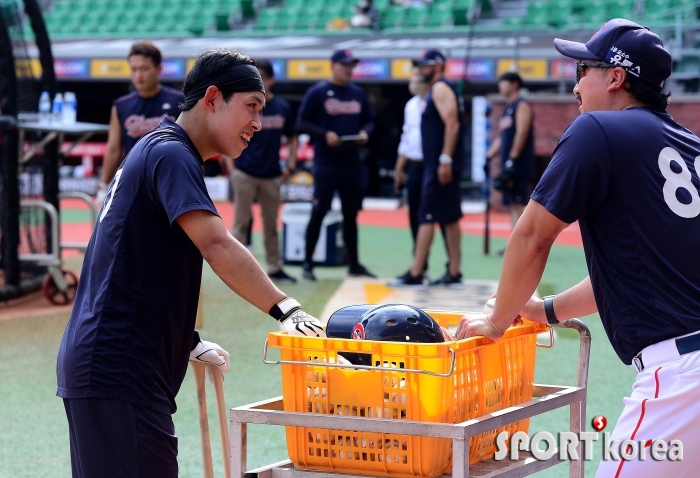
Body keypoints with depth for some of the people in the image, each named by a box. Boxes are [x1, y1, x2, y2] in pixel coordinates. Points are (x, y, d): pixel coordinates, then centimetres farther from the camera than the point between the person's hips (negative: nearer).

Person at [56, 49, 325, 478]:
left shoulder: (158, 150, 20)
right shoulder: (171, 155, -12)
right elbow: (216, 245, -26)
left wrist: (189, 342, 19)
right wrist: (286, 310, -30)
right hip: (119, 372, -11)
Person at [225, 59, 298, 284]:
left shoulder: (282, 107, 3)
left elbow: (292, 139, 12)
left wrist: (290, 166, 2)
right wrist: (231, 168, -9)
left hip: (272, 176, 3)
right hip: (244, 174, -3)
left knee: (271, 224, 12)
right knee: (241, 222, 2)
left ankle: (275, 268, 21)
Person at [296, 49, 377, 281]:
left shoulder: (358, 93, 11)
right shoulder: (317, 92, -4)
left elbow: (369, 120, 19)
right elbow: (302, 123, -5)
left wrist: (365, 132, -3)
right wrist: (325, 134, -18)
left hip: (352, 163, 5)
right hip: (326, 163, -5)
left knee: (351, 213, 11)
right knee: (318, 212, -3)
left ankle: (353, 264, 18)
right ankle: (307, 263, 4)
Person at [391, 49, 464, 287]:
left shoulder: (441, 89, -11)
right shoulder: (435, 90, 20)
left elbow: (452, 124, -21)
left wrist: (445, 160, -26)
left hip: (440, 165, -10)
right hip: (436, 163, 10)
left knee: (427, 217, -10)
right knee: (449, 218, 9)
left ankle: (415, 274, -11)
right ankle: (454, 273, 11)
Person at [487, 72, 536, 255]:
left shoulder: (522, 106, -5)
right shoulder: (507, 109, 22)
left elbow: (521, 133, -16)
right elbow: (501, 138, 26)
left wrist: (512, 160, -21)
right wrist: (489, 156, 18)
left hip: (520, 165, -9)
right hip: (509, 167, 9)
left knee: (519, 203, -11)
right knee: (512, 205, 6)